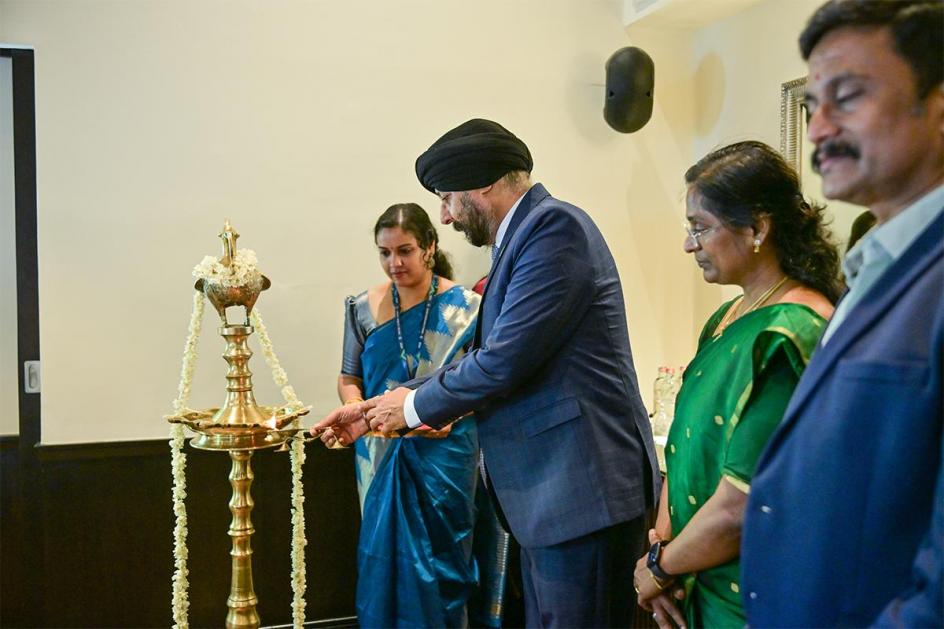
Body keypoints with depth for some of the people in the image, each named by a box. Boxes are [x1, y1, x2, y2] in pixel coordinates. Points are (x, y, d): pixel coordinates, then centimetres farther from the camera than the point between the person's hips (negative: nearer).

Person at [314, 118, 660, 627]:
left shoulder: (554, 226, -14)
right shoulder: (523, 237, 15)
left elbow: (506, 360, -21)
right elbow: (483, 357, 18)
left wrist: (416, 404, -4)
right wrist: (380, 408, 16)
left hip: (583, 488, -10)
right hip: (549, 490, 10)